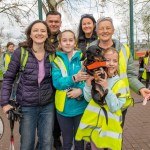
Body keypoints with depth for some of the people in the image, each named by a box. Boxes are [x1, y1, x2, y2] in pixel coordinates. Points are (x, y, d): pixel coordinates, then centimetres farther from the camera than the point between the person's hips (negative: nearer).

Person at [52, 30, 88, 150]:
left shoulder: (82, 58, -2)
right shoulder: (56, 60, -3)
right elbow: (56, 82, -15)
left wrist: (81, 90, -24)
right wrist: (74, 78, -28)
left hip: (80, 106, 0)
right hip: (64, 107, 0)